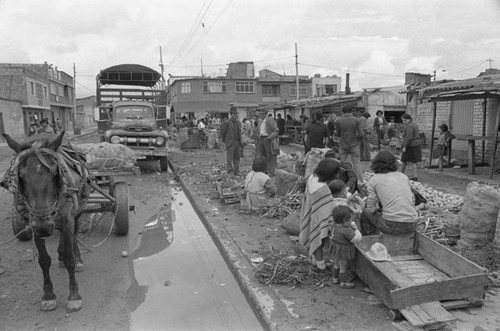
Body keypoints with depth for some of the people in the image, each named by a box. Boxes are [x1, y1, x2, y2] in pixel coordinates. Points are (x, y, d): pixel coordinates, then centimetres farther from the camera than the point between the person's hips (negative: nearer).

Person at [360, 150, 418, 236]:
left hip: (392, 225, -5)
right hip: (412, 225, 5)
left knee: (365, 212, 21)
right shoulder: (404, 176, 14)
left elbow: (371, 209, 2)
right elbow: (412, 201, 20)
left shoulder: (374, 179, 3)